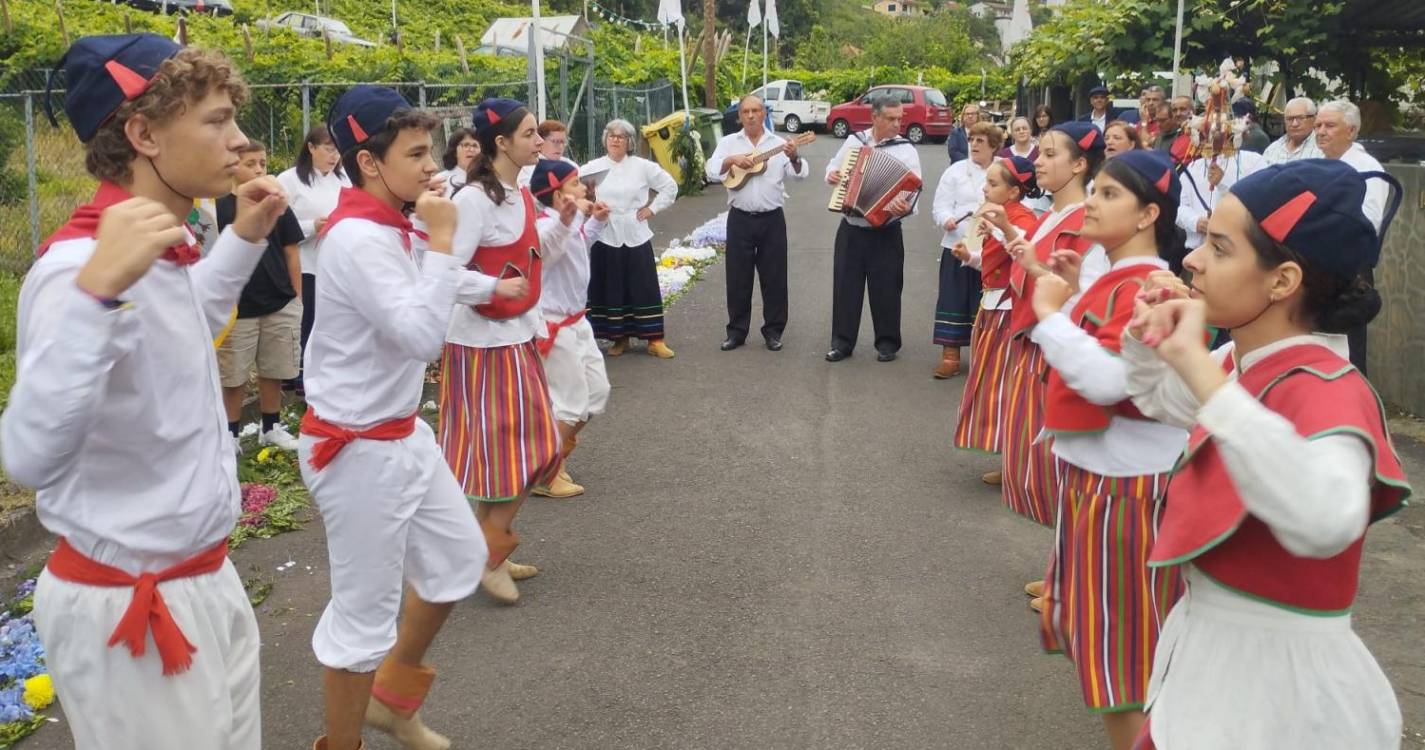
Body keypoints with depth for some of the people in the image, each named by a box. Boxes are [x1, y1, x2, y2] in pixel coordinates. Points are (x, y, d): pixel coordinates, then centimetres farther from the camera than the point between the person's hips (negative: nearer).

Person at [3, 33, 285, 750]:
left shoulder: (161, 252, 4)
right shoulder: (82, 263, -24)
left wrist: (244, 238, 17)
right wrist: (97, 289, -45)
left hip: (204, 577, 9)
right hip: (128, 606, -9)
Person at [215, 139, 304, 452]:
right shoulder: (219, 208, -5)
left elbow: (291, 253, 8)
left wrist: (296, 298, 7)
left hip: (280, 306, 3)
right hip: (236, 308, -2)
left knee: (273, 372, 13)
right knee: (233, 377, 6)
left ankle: (271, 427, 27)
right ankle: (231, 433, 20)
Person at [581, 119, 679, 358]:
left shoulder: (642, 166, 3)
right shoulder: (594, 168, 3)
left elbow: (670, 186, 8)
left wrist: (652, 208, 1)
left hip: (636, 236, 0)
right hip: (606, 237, 1)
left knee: (645, 288, 0)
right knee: (611, 289, 5)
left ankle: (655, 339, 6)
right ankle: (620, 337, 17)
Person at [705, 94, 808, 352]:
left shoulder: (779, 143, 4)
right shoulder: (728, 142, 6)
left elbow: (801, 173, -6)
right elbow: (712, 172, -4)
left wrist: (794, 158, -26)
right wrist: (732, 160, -19)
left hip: (772, 219, 0)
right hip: (740, 219, 0)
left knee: (774, 277, 3)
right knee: (738, 277, 5)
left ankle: (773, 331, 14)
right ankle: (737, 331, 15)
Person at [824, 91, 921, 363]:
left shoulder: (906, 150, -6)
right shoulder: (853, 141, 4)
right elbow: (833, 167, 18)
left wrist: (906, 207, -34)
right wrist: (831, 175, -5)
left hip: (885, 233, -3)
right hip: (850, 229, 3)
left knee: (886, 288, 3)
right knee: (845, 285, 7)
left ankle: (887, 343, 18)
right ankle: (842, 342, 17)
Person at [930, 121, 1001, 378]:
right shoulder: (956, 170, 5)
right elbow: (941, 206, 0)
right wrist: (947, 220, -21)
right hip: (958, 246, 0)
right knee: (953, 299, 1)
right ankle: (950, 356, 7)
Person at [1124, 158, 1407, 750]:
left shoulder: (1327, 389, -25)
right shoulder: (1243, 365, -1)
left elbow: (1326, 522, -48)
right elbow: (1157, 398, 21)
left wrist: (1199, 365, -45)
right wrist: (1146, 336, 0)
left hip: (1275, 672, -7)